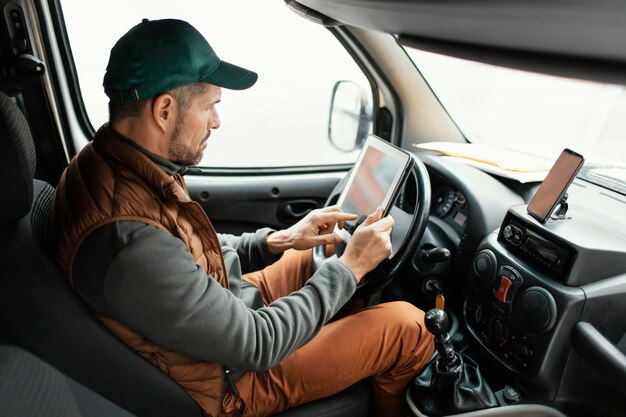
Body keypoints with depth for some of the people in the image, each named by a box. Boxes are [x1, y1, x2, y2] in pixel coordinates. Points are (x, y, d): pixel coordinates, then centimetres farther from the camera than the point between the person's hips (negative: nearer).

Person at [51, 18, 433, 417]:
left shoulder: (105, 160, -9)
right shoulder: (131, 248, -38)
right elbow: (257, 344, -27)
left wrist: (280, 240, -4)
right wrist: (351, 266, -18)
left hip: (224, 306, 8)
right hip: (231, 377, -8)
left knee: (325, 250, 16)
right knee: (406, 327, -6)